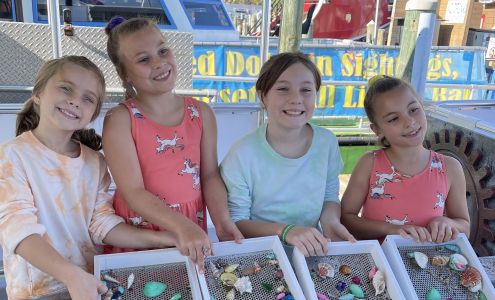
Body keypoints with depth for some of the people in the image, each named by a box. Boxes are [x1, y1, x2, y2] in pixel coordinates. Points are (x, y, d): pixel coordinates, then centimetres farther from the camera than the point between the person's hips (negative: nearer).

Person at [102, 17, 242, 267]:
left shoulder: (201, 113, 2)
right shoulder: (119, 119, -10)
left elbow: (210, 175, 2)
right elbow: (133, 192, -16)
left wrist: (221, 221, -14)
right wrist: (182, 227, -28)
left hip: (192, 238, 2)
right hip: (136, 237, -2)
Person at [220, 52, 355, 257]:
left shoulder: (327, 143, -4)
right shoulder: (243, 154, -17)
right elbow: (235, 222, -9)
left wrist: (330, 221, -10)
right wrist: (284, 231, -24)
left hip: (311, 252, 6)